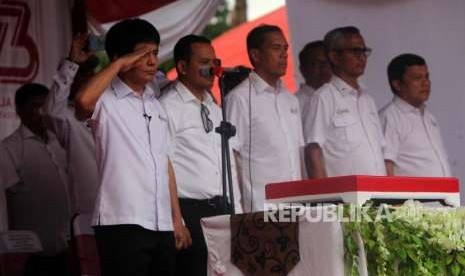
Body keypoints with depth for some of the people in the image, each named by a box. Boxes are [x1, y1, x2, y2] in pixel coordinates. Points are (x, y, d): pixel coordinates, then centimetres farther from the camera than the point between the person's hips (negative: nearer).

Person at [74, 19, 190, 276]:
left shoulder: (155, 105, 19)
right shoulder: (106, 100, -3)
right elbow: (83, 101, -27)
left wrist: (177, 219, 17)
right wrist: (119, 65, -14)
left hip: (161, 225, 7)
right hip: (122, 224, -7)